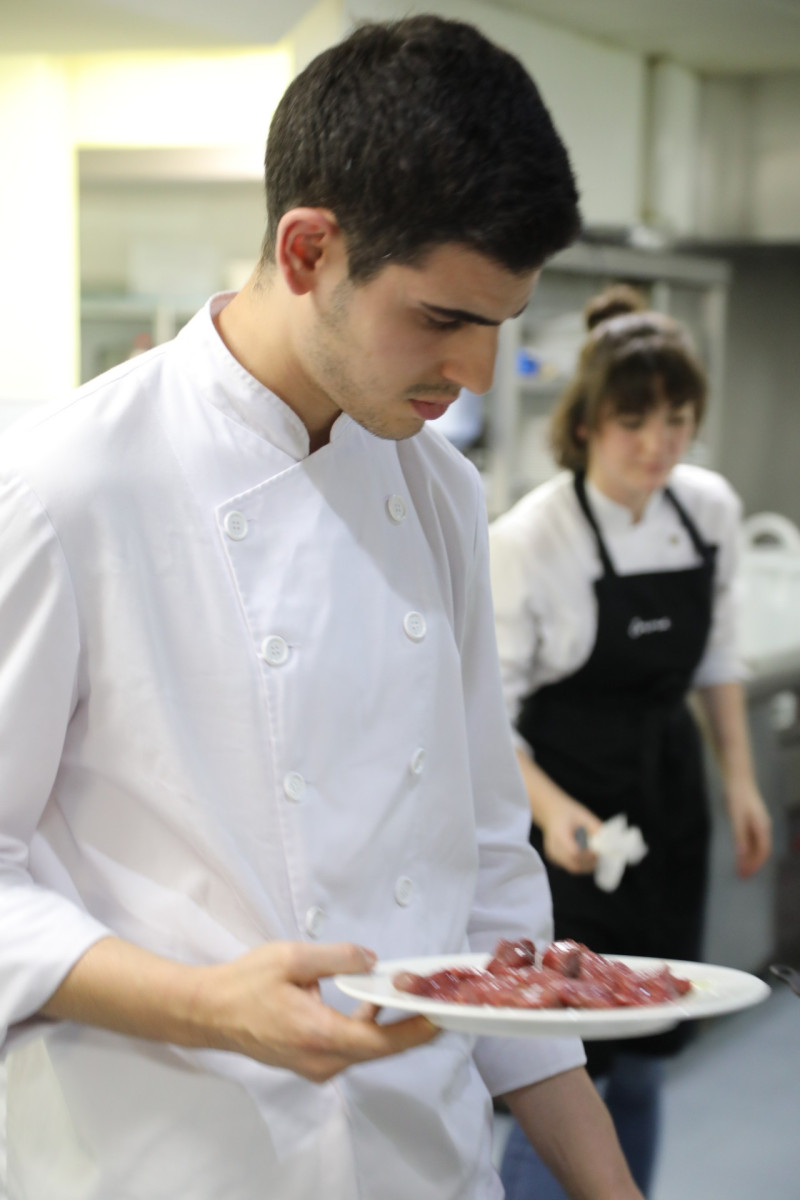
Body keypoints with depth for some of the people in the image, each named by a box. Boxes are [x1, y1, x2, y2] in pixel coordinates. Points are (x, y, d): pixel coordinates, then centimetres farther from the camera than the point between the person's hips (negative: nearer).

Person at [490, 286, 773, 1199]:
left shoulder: (711, 509, -3)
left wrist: (740, 781, 8)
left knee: (643, 1057, 14)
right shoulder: (528, 540, -20)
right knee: (569, 1068, -6)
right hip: (564, 795, -5)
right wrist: (553, 809, -29)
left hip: (666, 794, 6)